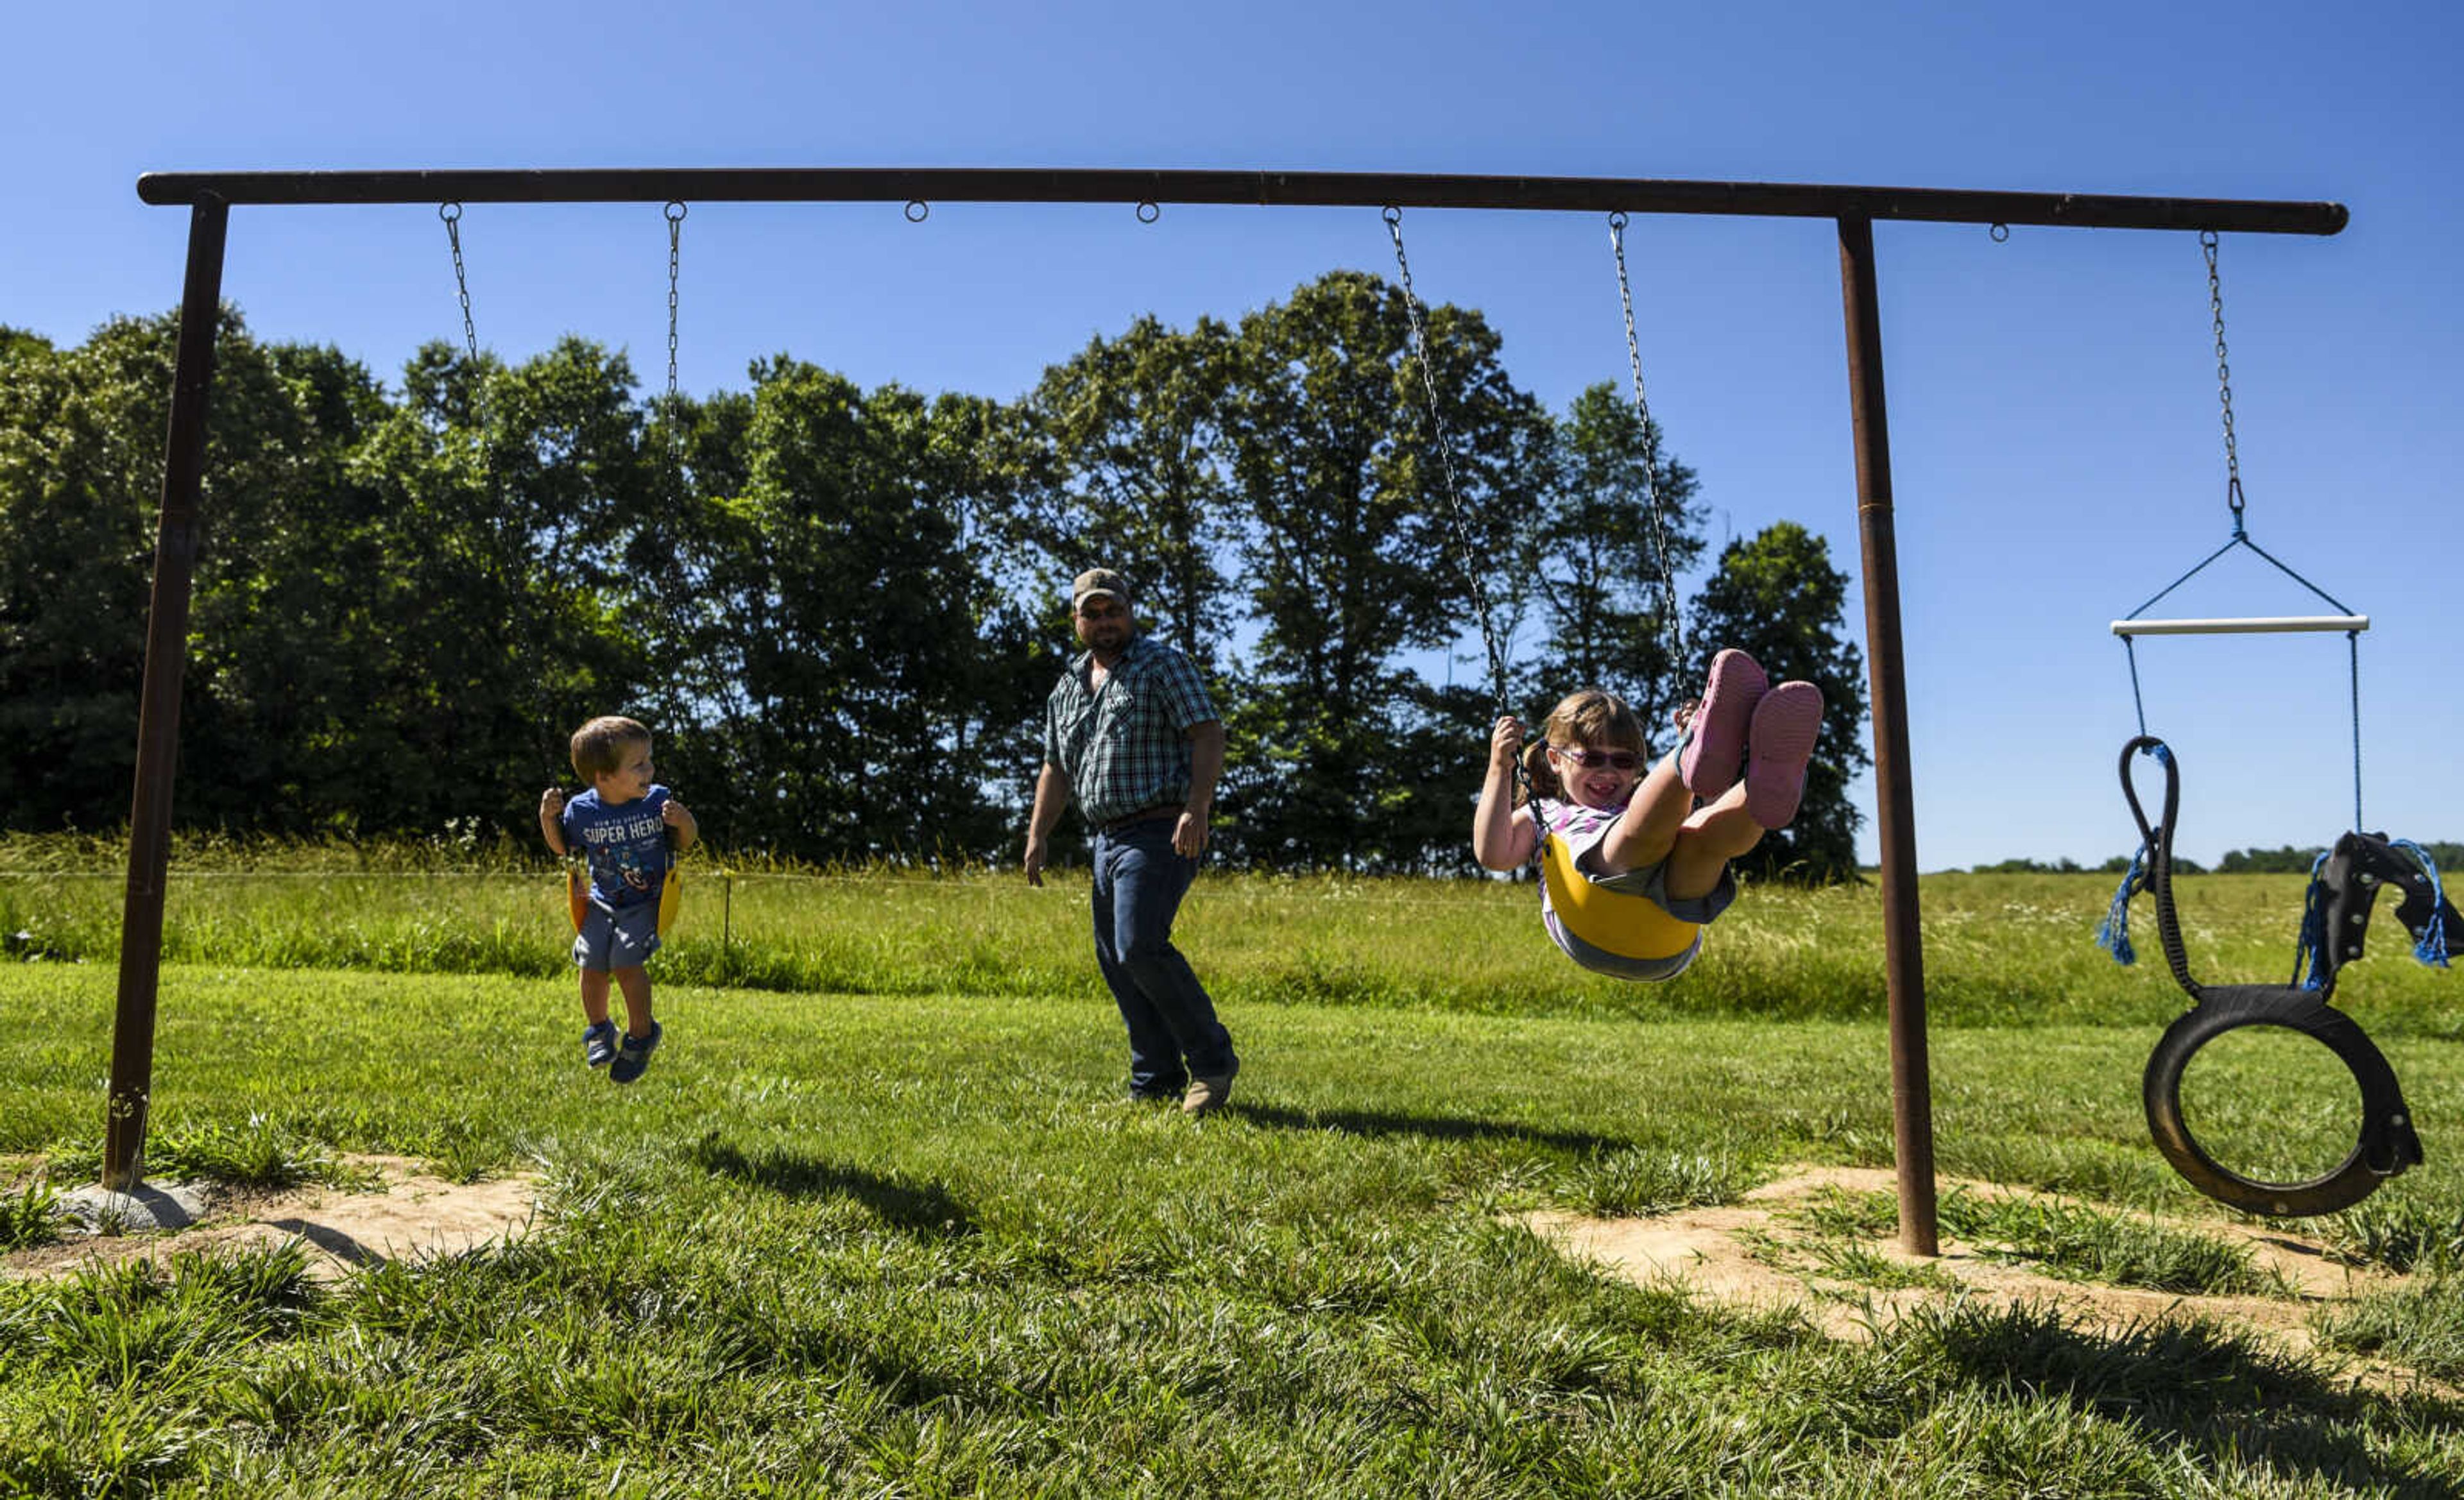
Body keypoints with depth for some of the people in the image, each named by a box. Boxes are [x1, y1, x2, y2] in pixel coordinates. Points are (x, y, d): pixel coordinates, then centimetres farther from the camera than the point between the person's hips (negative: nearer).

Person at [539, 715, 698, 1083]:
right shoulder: (581, 810, -10)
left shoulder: (657, 800, -13)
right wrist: (548, 817, -9)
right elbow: (563, 849, 8)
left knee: (626, 963, -19)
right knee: (592, 965, -5)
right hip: (602, 904, 3)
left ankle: (641, 1036, 2)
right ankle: (598, 1029, 25)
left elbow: (686, 844, -2)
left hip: (647, 902, -3)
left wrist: (684, 822, -24)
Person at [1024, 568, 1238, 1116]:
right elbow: (1056, 770, 20)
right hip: (1108, 839, 8)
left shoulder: (1163, 665, -2)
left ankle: (1212, 1060, -6)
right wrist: (1036, 837, 9)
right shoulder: (1066, 690, 18)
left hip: (1160, 833, -8)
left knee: (1140, 947, -19)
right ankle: (1158, 1081, 16)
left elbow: (1208, 734, -12)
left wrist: (1197, 807, -25)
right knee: (1115, 962, 7)